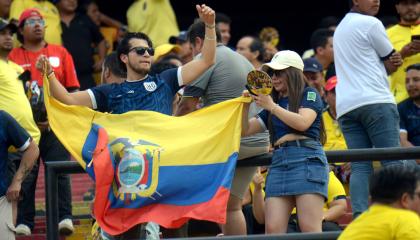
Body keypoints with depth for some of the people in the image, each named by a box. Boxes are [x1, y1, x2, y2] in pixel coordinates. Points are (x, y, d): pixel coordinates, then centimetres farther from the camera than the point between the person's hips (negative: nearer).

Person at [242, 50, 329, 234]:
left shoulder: (309, 95, 11)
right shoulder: (274, 101, 26)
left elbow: (302, 123, -8)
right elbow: (246, 130, 25)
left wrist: (272, 106, -8)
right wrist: (246, 106, 8)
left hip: (307, 158, -5)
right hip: (279, 162, 5)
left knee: (309, 228, -16)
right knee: (272, 228, -10)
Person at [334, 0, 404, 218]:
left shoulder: (340, 28, 26)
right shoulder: (371, 24, -2)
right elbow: (392, 61, 6)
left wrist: (389, 63, 5)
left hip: (346, 107, 7)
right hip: (375, 101, -7)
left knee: (360, 167, -1)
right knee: (392, 163, -7)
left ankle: (359, 217, -15)